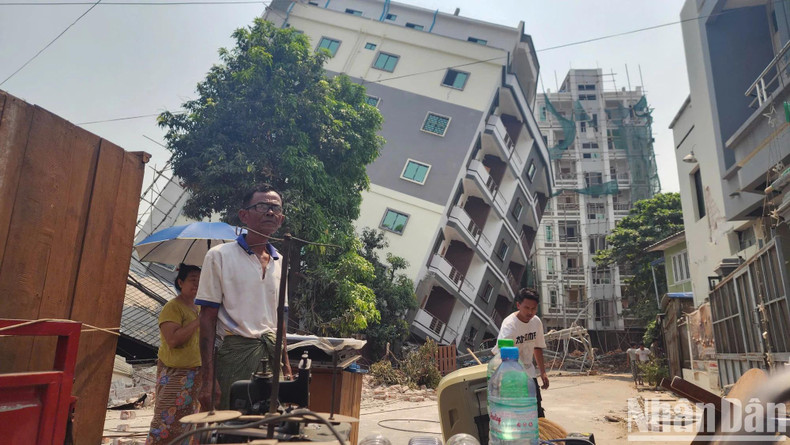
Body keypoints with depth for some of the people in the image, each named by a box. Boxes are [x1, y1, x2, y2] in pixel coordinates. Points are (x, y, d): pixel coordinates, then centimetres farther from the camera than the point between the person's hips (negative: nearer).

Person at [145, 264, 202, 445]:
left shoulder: (199, 308, 12)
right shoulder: (172, 307, -12)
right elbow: (173, 340, -25)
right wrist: (198, 322, -24)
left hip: (196, 372, 7)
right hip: (175, 373, -7)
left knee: (186, 422, 13)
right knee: (167, 420, -5)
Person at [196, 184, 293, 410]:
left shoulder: (280, 263, 12)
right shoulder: (220, 256, -3)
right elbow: (208, 319, -6)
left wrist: (286, 368, 12)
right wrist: (208, 379, -11)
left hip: (271, 357, 5)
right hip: (235, 353, -4)